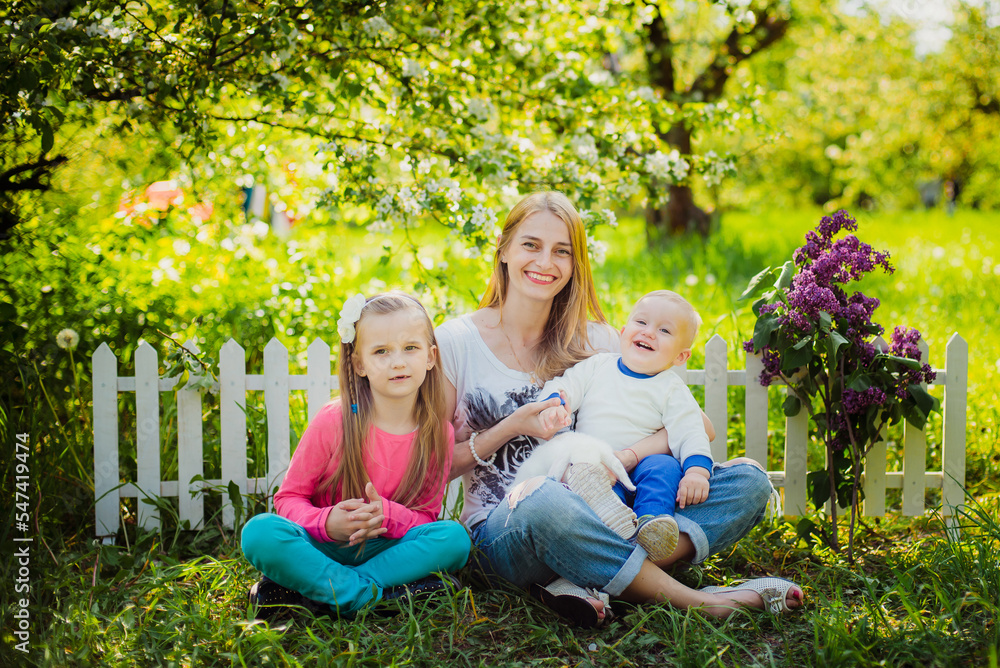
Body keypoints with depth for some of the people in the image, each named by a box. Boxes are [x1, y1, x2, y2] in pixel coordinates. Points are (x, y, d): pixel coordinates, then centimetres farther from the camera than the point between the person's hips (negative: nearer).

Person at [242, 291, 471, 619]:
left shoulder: (438, 434, -4)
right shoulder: (332, 422, -9)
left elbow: (426, 516, 1)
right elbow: (289, 497, -3)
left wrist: (386, 515, -22)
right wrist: (326, 522, -26)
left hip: (383, 548, 2)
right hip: (320, 547, -2)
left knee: (454, 537, -27)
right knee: (260, 532, -30)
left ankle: (303, 591, -27)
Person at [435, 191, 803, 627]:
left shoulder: (595, 341, 8)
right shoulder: (455, 342, 0)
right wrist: (513, 428, -14)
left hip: (593, 518, 4)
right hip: (502, 530, -4)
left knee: (749, 482, -14)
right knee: (543, 500, -42)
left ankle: (586, 581, -30)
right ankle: (695, 602, -25)